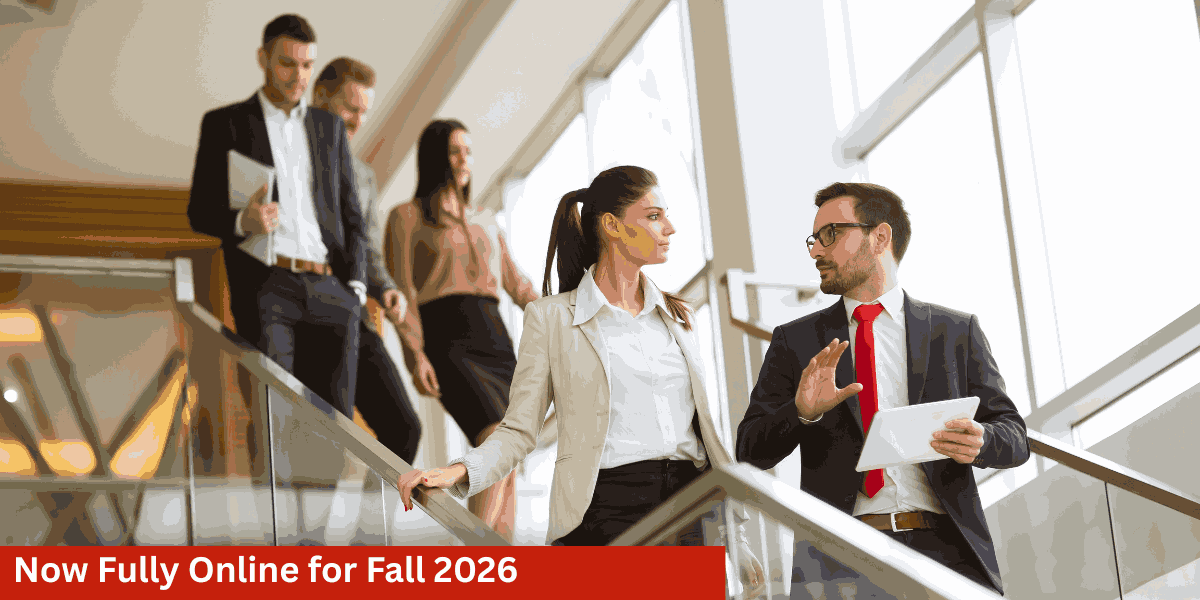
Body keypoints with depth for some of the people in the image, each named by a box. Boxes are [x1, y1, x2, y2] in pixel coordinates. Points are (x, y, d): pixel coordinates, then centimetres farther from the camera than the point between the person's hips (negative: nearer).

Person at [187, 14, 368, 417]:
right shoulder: (223, 125, 9)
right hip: (265, 284, -3)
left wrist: (355, 286, 4)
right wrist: (242, 222, -15)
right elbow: (199, 213, 7)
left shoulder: (329, 128, 19)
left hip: (330, 289, 3)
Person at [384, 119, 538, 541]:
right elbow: (402, 292, -1)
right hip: (447, 341, -6)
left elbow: (517, 284, 18)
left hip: (495, 340, 6)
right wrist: (415, 355, -14)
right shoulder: (407, 217, 9)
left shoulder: (486, 224, 25)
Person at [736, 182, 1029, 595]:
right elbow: (750, 450, 7)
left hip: (944, 547, 0)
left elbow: (1015, 437, 10)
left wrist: (980, 441, -13)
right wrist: (801, 413, -13)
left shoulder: (956, 332, 12)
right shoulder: (795, 341, 13)